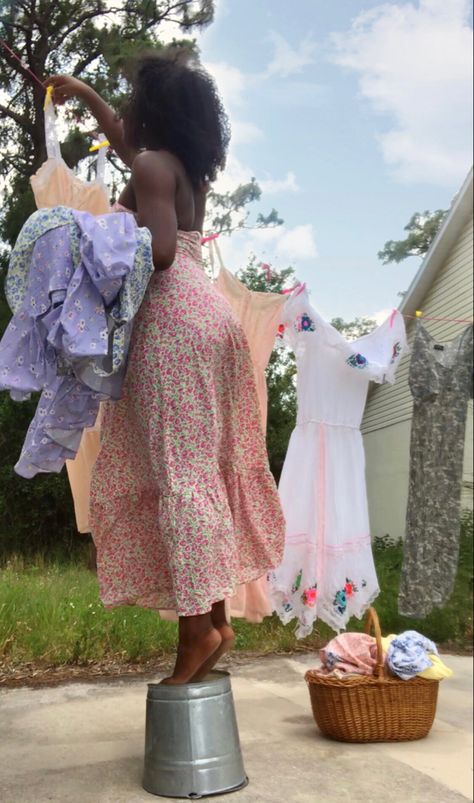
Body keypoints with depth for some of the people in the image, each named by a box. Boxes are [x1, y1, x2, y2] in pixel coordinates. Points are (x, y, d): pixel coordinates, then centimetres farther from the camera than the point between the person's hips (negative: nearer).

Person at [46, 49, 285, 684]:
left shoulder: (153, 167, -6)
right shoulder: (187, 166, 21)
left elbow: (159, 249, -22)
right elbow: (126, 147, 42)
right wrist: (85, 95, 52)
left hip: (170, 317, -9)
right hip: (203, 311, 9)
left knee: (174, 468, -12)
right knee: (204, 467, 8)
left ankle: (198, 623, -14)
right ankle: (215, 615, 11)